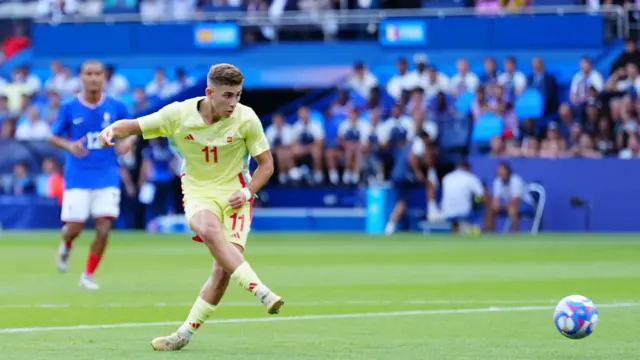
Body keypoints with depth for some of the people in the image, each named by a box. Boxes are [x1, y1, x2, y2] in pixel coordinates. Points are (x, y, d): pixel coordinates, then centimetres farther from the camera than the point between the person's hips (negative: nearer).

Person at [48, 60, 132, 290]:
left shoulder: (116, 107, 0)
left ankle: (88, 276, 7)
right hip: (78, 176, -1)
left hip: (107, 176, 1)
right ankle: (66, 245, 34)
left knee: (104, 227, -9)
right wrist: (69, 146, -16)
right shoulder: (69, 108, -2)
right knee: (75, 227, -5)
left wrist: (128, 141, -11)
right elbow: (53, 137, 5)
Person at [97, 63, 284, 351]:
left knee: (224, 268, -16)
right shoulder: (179, 113, -10)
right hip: (198, 192, 0)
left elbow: (266, 164, 1)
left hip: (234, 195, 0)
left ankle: (186, 333, -1)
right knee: (210, 231, -37)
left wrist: (247, 192, -15)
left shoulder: (246, 119, -9)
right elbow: (133, 126, -2)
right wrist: (111, 130, -25)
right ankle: (261, 292, -42)